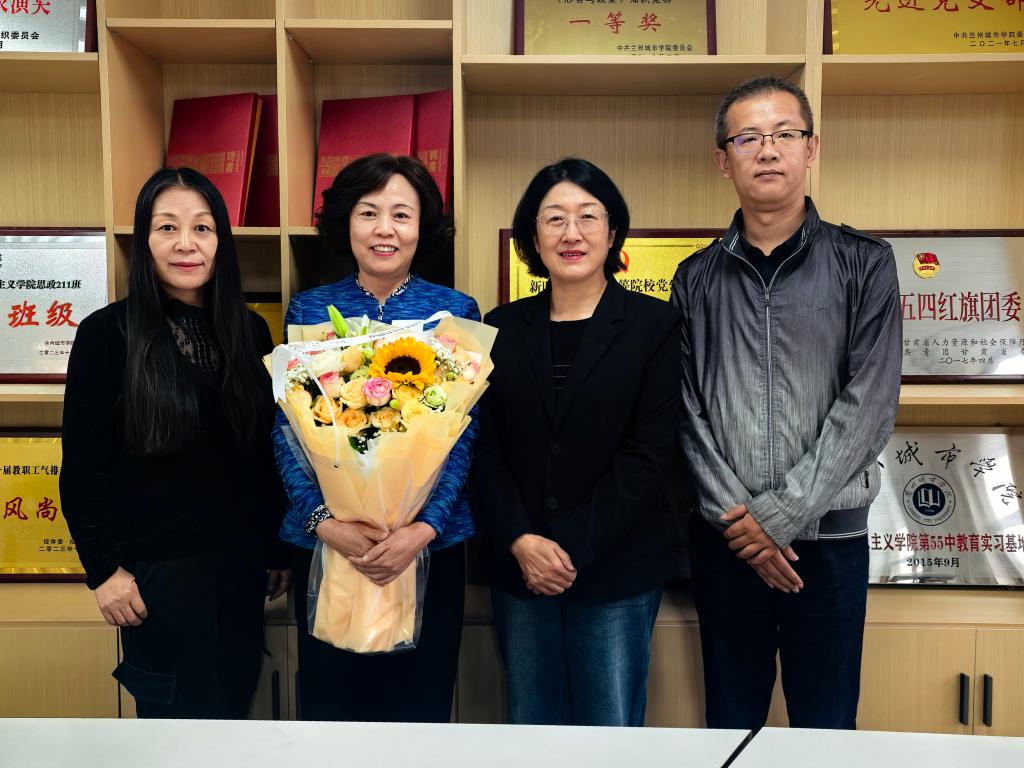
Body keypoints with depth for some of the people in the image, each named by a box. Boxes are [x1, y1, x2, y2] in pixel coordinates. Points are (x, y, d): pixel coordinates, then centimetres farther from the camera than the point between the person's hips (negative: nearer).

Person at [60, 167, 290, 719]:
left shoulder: (249, 332, 3)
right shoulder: (107, 334, -8)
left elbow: (266, 453, 6)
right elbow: (82, 467, -6)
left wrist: (276, 549, 9)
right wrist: (103, 568, -9)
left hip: (240, 563, 4)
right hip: (158, 569, -4)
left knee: (234, 700, 16)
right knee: (182, 712, 11)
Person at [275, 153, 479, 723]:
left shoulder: (455, 311, 1)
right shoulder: (310, 310, 3)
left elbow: (465, 432, -3)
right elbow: (287, 429, -2)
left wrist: (425, 526, -16)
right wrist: (323, 521, -16)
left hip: (431, 543, 0)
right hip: (324, 543, 1)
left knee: (421, 705, 12)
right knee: (329, 702, 13)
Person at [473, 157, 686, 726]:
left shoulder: (655, 324, -1)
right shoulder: (503, 328, 7)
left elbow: (649, 453, -8)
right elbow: (485, 448, 3)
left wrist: (574, 549, -12)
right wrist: (520, 542, -10)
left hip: (617, 570, -2)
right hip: (519, 568, 3)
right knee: (530, 730, 14)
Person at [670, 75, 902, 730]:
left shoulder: (864, 264, 0)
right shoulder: (698, 278, 5)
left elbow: (869, 405, -8)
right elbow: (687, 412, 0)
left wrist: (781, 515, -13)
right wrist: (738, 515, -10)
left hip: (829, 533, -1)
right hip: (725, 537, 2)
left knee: (826, 727, 11)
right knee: (731, 722, 15)